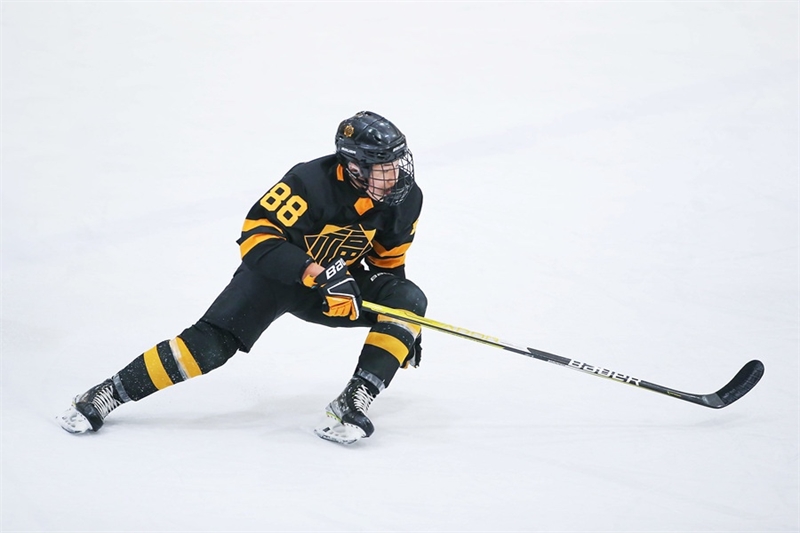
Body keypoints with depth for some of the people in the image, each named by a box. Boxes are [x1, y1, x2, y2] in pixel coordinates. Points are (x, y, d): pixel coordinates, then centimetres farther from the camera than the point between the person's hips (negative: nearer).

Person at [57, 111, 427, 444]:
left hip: (340, 285, 5)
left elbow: (388, 261, 5)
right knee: (210, 344, -19)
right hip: (275, 273, -5)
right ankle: (107, 394, -6)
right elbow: (257, 237, -31)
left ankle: (353, 403, -23)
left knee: (409, 300, -19)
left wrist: (402, 325, 1)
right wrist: (320, 273, -40)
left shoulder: (405, 199, -12)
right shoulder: (311, 182, -29)